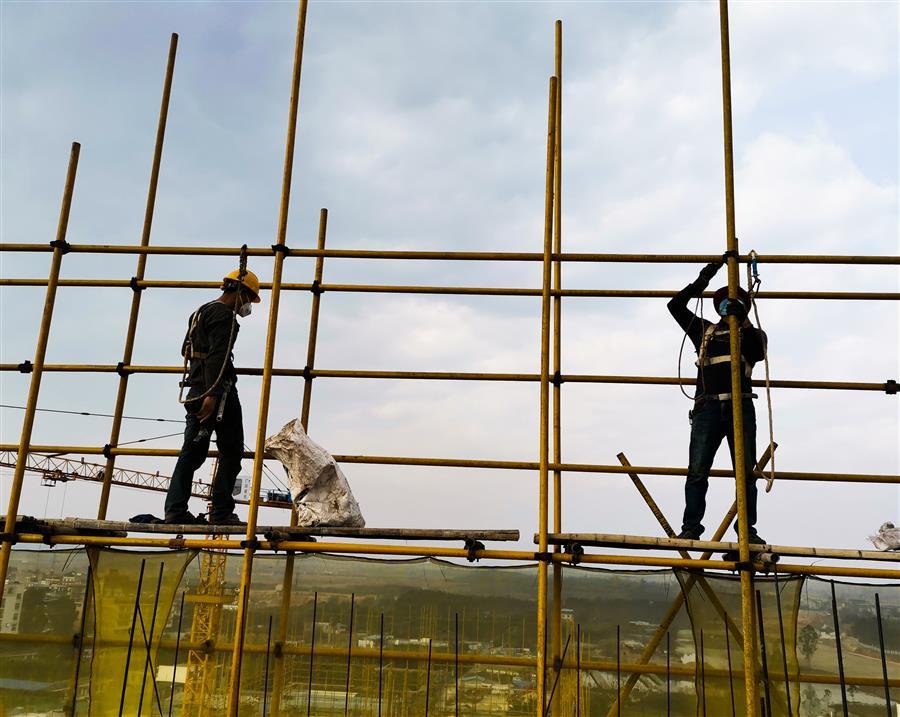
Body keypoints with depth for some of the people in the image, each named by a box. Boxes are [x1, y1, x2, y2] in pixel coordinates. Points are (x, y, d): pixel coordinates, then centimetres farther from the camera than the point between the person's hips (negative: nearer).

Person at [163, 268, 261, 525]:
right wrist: (212, 394, -28)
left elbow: (186, 350, 33)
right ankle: (221, 512, -3)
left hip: (195, 391, 9)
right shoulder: (223, 314, -9)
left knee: (191, 453, 8)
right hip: (218, 392, -9)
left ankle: (175, 510, 4)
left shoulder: (200, 312, 23)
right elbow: (217, 357, -21)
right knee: (231, 452, -2)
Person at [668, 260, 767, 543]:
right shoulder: (704, 331, 23)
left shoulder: (752, 334, 20)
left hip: (740, 407, 0)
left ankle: (748, 529, 4)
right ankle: (690, 528, -6)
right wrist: (702, 280, 11)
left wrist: (743, 320, -10)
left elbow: (759, 353, -2)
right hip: (708, 406, 0)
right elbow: (675, 306, 16)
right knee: (697, 471, -7)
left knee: (746, 472, -1)